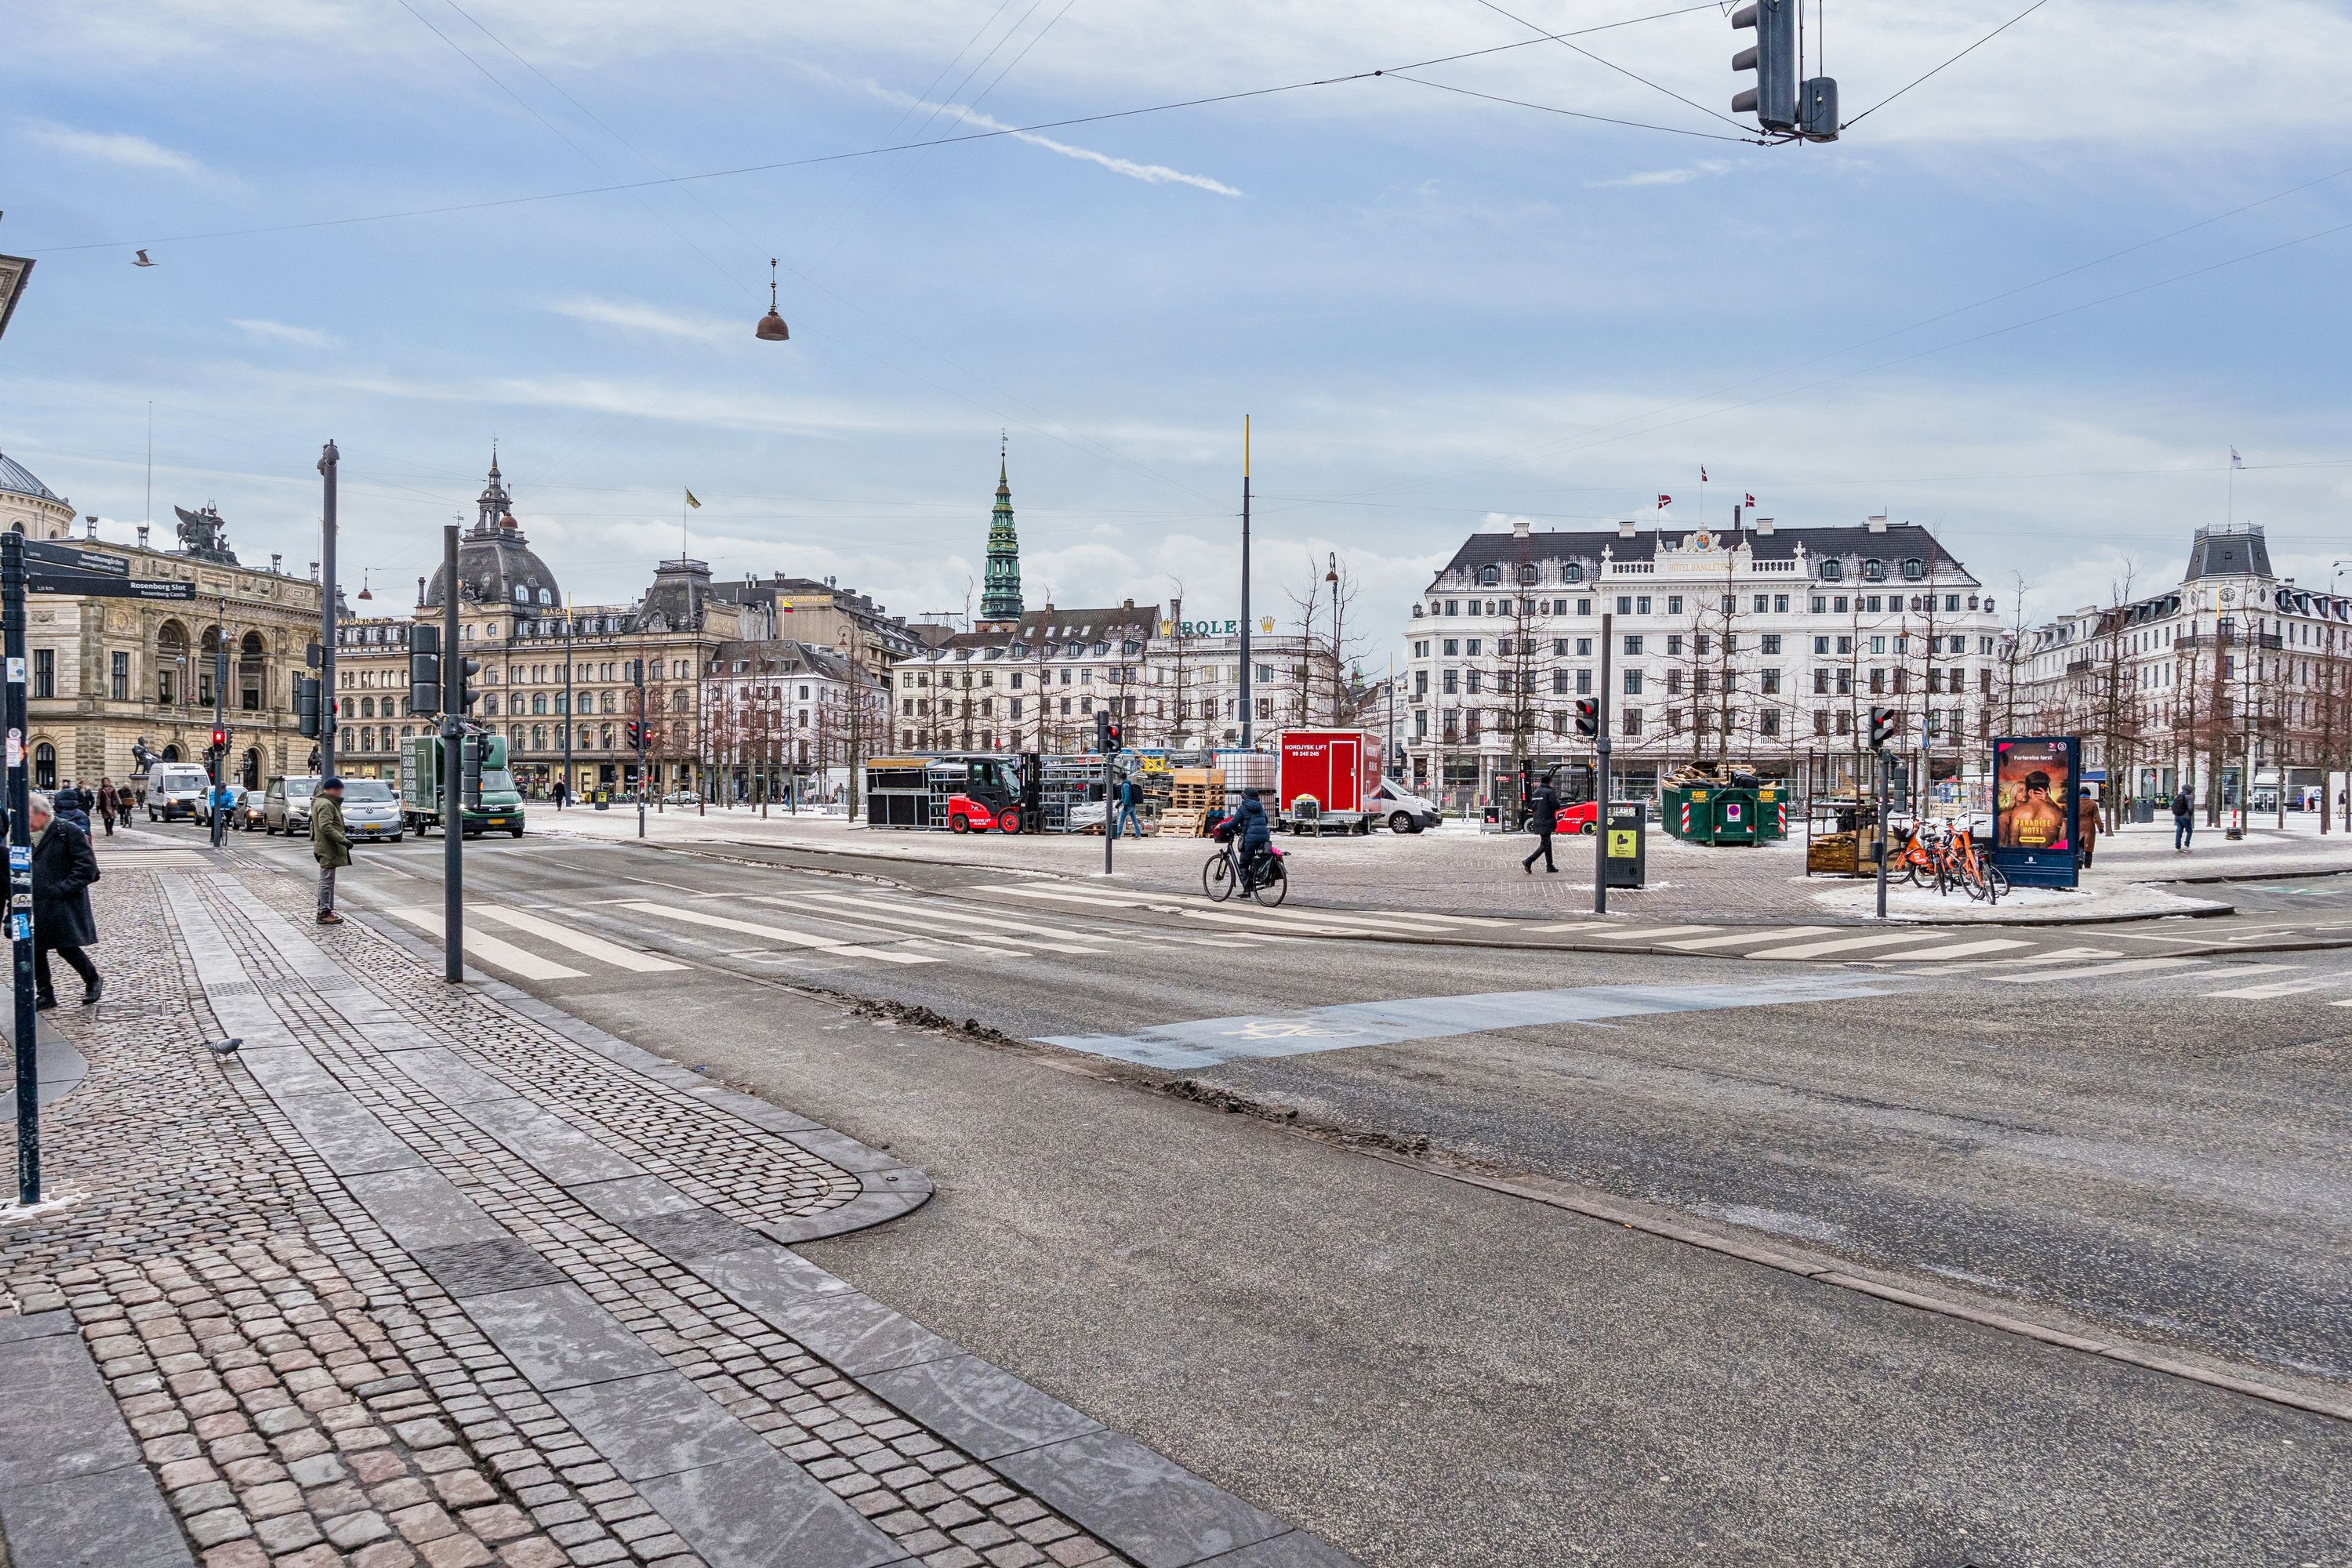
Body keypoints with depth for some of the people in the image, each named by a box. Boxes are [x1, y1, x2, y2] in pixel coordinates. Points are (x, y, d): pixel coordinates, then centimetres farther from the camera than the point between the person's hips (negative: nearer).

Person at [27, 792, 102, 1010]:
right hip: (36, 905, 7)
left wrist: (63, 888, -18)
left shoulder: (69, 831, -11)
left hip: (63, 904, -7)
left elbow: (87, 866, -13)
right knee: (35, 950, 7)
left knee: (67, 947, -9)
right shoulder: (29, 835, 10)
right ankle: (45, 994, 17)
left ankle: (93, 981, 13)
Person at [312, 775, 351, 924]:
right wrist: (343, 840, -26)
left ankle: (327, 909, 24)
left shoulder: (324, 802, 18)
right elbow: (326, 827, -26)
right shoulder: (326, 805, -17)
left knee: (326, 881, 16)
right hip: (328, 849, -11)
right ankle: (324, 913, -5)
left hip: (326, 849, 11)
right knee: (327, 881, -7)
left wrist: (343, 830, 20)